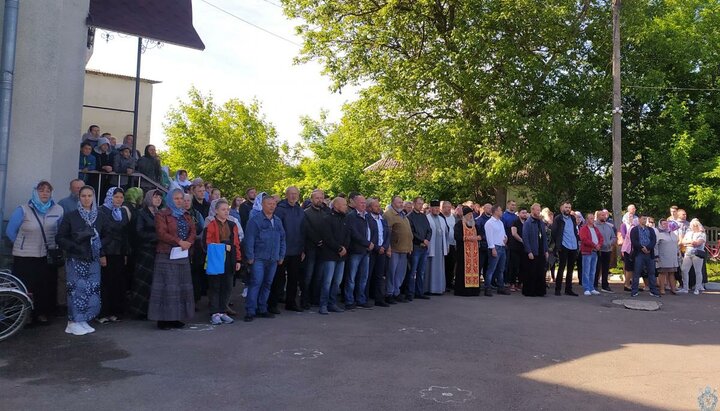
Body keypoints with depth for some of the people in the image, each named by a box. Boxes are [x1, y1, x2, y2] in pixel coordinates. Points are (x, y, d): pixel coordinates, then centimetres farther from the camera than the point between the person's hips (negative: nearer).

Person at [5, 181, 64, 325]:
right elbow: (10, 231, 3)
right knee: (25, 288, -1)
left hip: (48, 257, 2)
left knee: (46, 286, 6)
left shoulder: (58, 210, 2)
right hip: (24, 257, -2)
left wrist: (55, 244, 8)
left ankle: (42, 313, 20)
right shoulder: (23, 210, -4)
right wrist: (23, 245, 6)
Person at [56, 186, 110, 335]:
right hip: (75, 260, -3)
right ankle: (74, 322, 7)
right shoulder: (70, 217, 0)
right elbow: (60, 238, 0)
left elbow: (106, 237, 16)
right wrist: (75, 247, -13)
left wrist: (102, 253, 1)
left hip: (93, 260, 3)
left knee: (92, 290, 1)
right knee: (77, 289, -4)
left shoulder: (100, 217, 7)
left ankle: (83, 321, 15)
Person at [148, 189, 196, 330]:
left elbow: (192, 231, 10)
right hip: (167, 255, -6)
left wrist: (188, 242, -10)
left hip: (183, 255, 6)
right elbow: (161, 233, -13)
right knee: (167, 286, -6)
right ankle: (163, 319, -1)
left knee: (182, 286, 5)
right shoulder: (162, 214, -1)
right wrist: (179, 242, -18)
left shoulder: (186, 215, 18)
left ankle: (176, 317, 12)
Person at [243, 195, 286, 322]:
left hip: (273, 259, 6)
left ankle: (262, 309, 21)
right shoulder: (255, 220, -5)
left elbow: (282, 239, 17)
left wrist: (281, 256, 12)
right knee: (255, 283, -9)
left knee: (267, 284, 11)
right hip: (258, 259, -6)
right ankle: (250, 311, -4)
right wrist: (250, 257, -10)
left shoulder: (278, 221, 13)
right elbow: (249, 240, -7)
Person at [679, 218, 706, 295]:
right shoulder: (688, 233, 18)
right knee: (684, 270, -1)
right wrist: (692, 242, -3)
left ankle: (697, 289, 6)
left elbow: (698, 243, -13)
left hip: (697, 254, -5)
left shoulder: (701, 234, 1)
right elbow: (683, 241, 11)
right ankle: (685, 288, 5)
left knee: (698, 271, -1)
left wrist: (688, 242, -1)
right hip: (688, 254, 5)